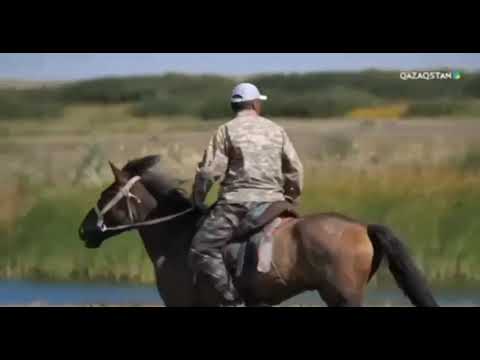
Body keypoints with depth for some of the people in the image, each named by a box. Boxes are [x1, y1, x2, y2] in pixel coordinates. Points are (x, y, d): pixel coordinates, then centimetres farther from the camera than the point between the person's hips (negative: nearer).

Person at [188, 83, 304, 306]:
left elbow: (209, 171, -6)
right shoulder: (276, 131, 13)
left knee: (201, 250, -6)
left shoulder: (227, 131, -1)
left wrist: (197, 200, 8)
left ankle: (232, 298, -20)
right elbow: (295, 170, 14)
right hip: (272, 202, 5)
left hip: (237, 202, -5)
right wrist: (291, 198, 28)